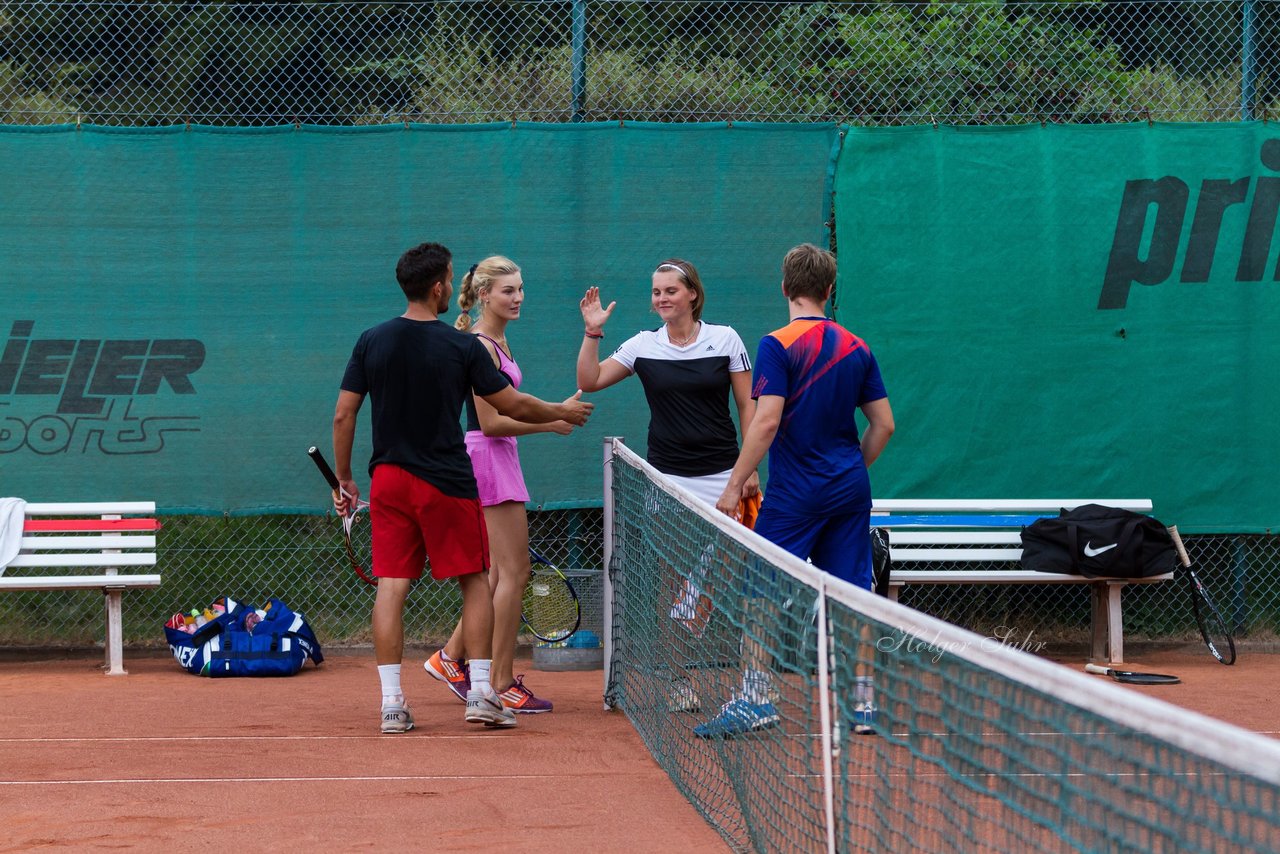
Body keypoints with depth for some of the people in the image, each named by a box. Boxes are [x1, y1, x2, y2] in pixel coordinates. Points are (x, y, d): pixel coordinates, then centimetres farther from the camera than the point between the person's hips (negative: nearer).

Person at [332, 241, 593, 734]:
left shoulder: (372, 342, 0)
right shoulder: (462, 347, -8)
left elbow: (343, 415, 2)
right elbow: (512, 406, -1)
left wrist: (343, 477, 12)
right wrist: (562, 412, 17)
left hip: (388, 478, 3)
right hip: (447, 484, -3)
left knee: (391, 587, 2)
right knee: (475, 582, 9)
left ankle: (391, 702, -2)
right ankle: (480, 694, 6)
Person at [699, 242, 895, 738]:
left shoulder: (778, 346, -10)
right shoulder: (856, 349, 8)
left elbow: (766, 422, -17)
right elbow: (883, 424, 9)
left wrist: (735, 484, -12)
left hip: (795, 493, -5)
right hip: (850, 492, 5)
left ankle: (755, 696, -8)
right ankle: (862, 701, 7)